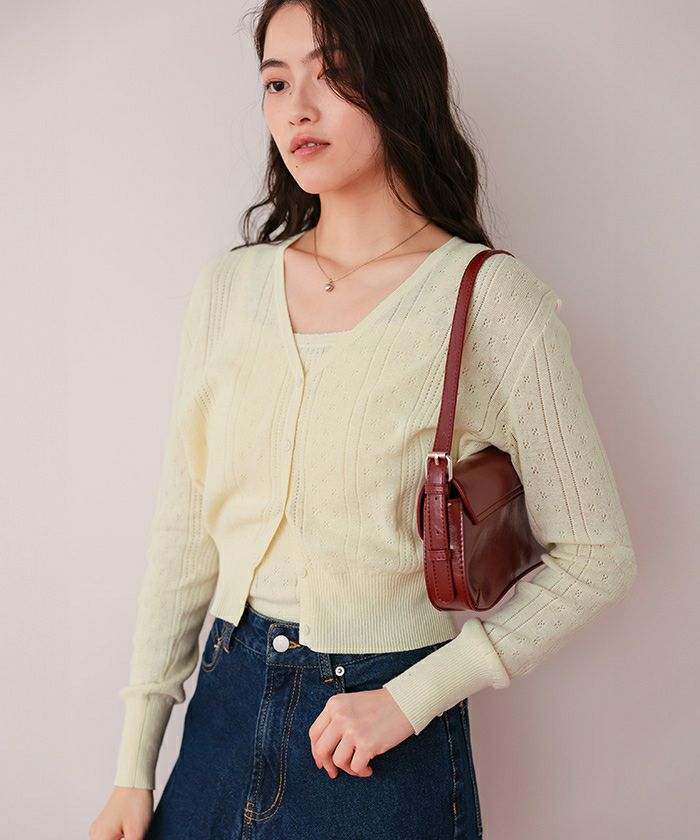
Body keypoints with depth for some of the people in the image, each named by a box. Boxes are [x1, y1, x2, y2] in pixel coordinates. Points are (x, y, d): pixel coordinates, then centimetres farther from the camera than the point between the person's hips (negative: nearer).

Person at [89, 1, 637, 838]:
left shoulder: (493, 301, -12)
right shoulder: (228, 286, 0)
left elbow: (595, 557, -8)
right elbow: (184, 533, 3)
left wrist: (409, 700, -14)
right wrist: (134, 767, 3)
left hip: (387, 748, -3)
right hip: (224, 706, 4)